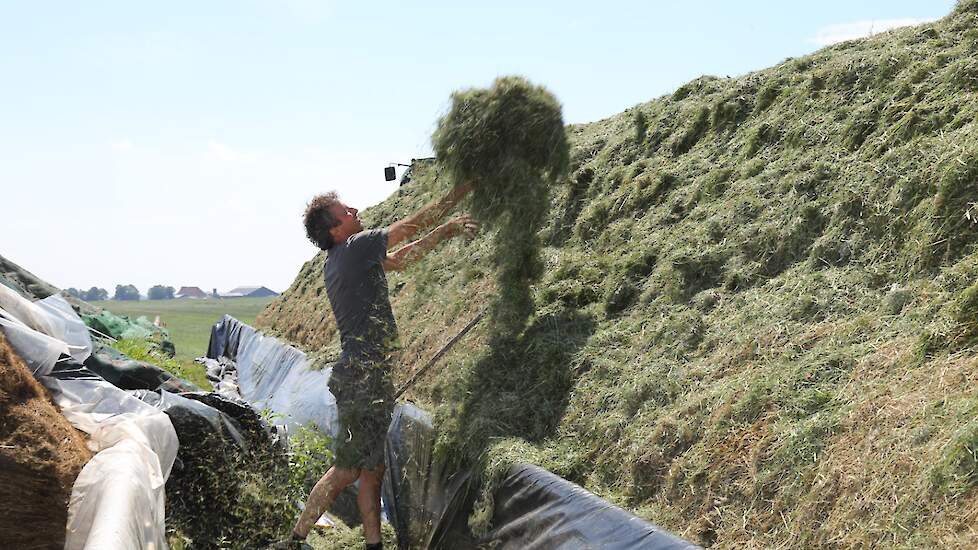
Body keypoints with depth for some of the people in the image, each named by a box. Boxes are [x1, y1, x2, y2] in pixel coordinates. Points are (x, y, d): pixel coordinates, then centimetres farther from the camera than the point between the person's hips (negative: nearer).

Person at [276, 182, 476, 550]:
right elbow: (414, 223, -2)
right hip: (363, 377, -10)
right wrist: (460, 193, 8)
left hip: (368, 377, 10)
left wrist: (447, 231, 22)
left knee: (372, 470, 10)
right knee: (347, 470, -5)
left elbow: (401, 258, 25)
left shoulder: (342, 259, 16)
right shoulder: (356, 246, -9)